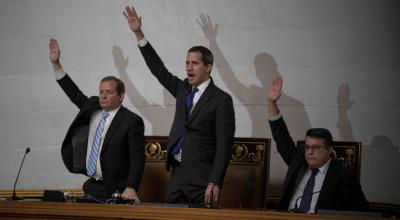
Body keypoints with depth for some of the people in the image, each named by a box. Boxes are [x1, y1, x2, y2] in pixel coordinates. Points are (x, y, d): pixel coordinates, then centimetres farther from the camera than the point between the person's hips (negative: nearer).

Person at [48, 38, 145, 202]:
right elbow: (74, 93, 17)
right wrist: (55, 64, 11)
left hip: (116, 191, -6)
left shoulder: (132, 121, -11)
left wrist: (131, 188, -28)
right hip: (92, 187, 6)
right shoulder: (92, 108, 9)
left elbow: (137, 158, -16)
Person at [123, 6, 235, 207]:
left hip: (202, 179, -6)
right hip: (178, 174, 6)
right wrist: (139, 34, 9)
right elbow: (159, 69, 14)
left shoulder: (221, 100, -7)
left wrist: (215, 183, -19)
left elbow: (224, 145, -12)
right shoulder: (183, 89, 13)